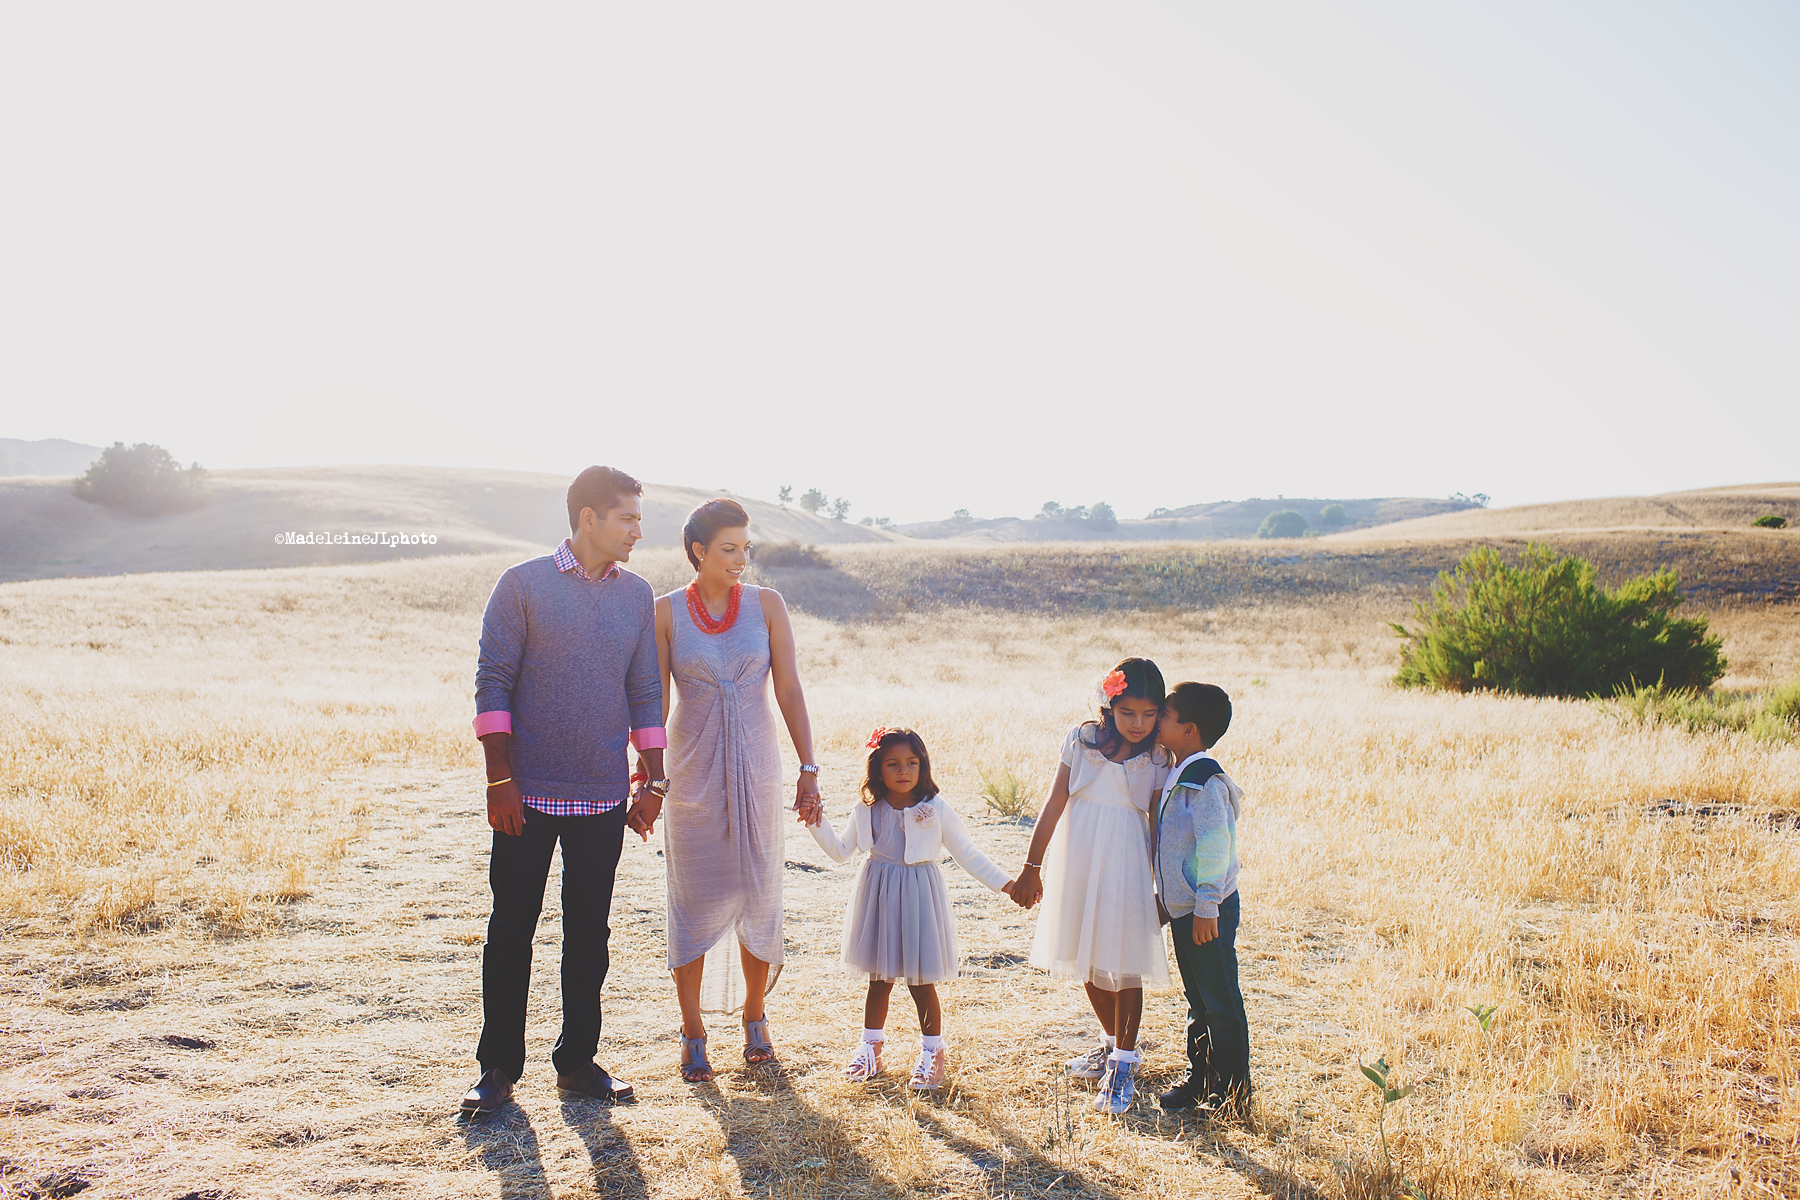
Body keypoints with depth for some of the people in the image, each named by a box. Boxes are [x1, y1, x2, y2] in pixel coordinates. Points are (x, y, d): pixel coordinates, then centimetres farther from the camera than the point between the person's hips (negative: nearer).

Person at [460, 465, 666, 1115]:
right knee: (511, 932, 5)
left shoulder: (637, 595, 9)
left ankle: (578, 1062, 21)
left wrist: (655, 776, 8)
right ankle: (499, 1067, 17)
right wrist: (499, 780, -11)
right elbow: (492, 684, -5)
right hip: (528, 794, -3)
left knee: (589, 936, 9)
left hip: (603, 795, 3)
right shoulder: (522, 585, -3)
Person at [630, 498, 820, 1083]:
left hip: (755, 768, 1)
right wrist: (650, 782, -2)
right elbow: (655, 701, 0)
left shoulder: (766, 603, -1)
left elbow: (789, 689, -2)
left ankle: (754, 1019, 26)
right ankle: (693, 1036, 15)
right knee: (694, 899, 3)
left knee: (759, 894, 7)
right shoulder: (666, 612, -3)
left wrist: (808, 767, -6)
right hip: (693, 771, -1)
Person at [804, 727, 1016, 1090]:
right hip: (879, 896, 3)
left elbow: (968, 855, 0)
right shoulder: (868, 811, -1)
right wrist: (819, 825, -3)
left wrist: (1005, 884, -4)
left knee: (921, 982, 4)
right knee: (879, 979, 12)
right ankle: (871, 1046, 30)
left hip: (919, 895, -2)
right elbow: (842, 852, 11)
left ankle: (932, 1052, 22)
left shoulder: (936, 810, -8)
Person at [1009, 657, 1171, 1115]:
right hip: (1078, 861, 2)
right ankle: (1113, 1043, 35)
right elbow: (1055, 804, 1)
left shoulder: (1157, 760, -3)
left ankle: (1122, 1065, 10)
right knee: (1087, 960, 14)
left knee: (1123, 964, -2)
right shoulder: (1082, 740, -2)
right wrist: (1032, 867, 3)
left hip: (1126, 863, -2)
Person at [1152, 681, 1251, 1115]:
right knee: (1197, 999, 18)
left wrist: (1206, 909, -23)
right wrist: (1172, 902, 21)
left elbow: (1215, 845, -23)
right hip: (1183, 909, 9)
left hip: (1207, 912, -9)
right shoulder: (1178, 776, 11)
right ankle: (1199, 1079, 29)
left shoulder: (1205, 782, -19)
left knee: (1220, 1002, 1)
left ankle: (1231, 1091, 12)